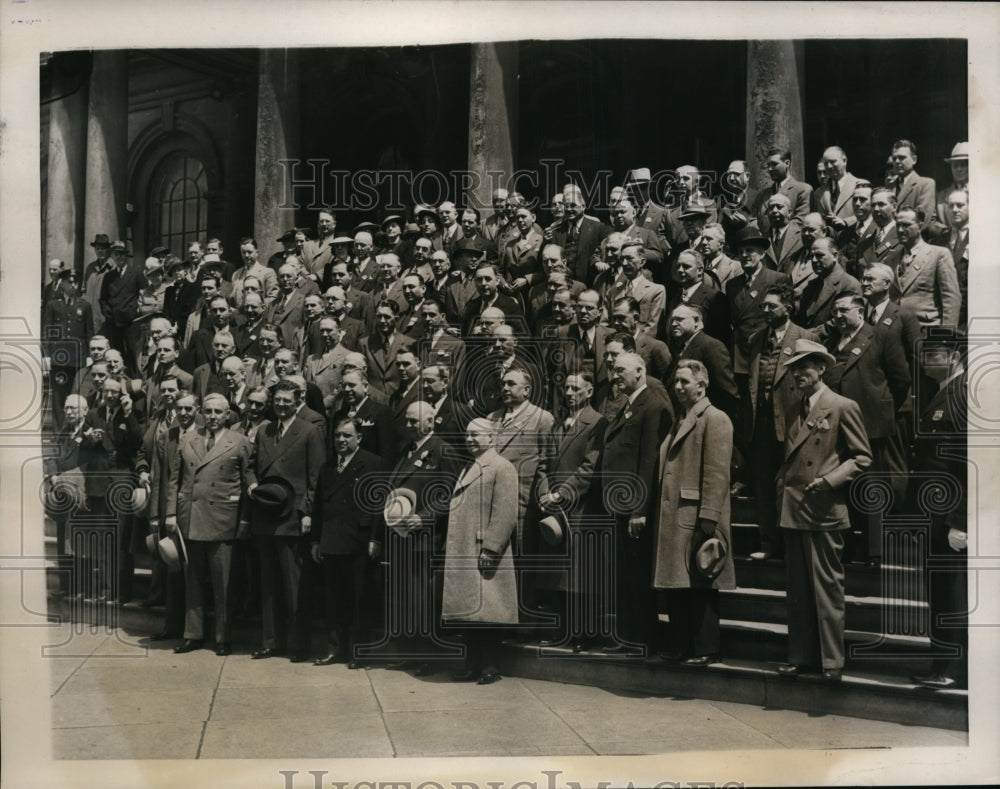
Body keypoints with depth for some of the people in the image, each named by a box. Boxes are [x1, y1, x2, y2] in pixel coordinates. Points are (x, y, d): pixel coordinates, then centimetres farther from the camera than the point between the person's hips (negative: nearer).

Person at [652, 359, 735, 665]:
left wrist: (708, 519, -20)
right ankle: (682, 648, 19)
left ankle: (705, 649, 5)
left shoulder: (715, 419, -7)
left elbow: (717, 473, -14)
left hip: (695, 518, -9)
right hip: (672, 519, 9)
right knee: (675, 588, 11)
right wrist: (655, 512, 13)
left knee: (700, 589, -3)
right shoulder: (678, 421, 20)